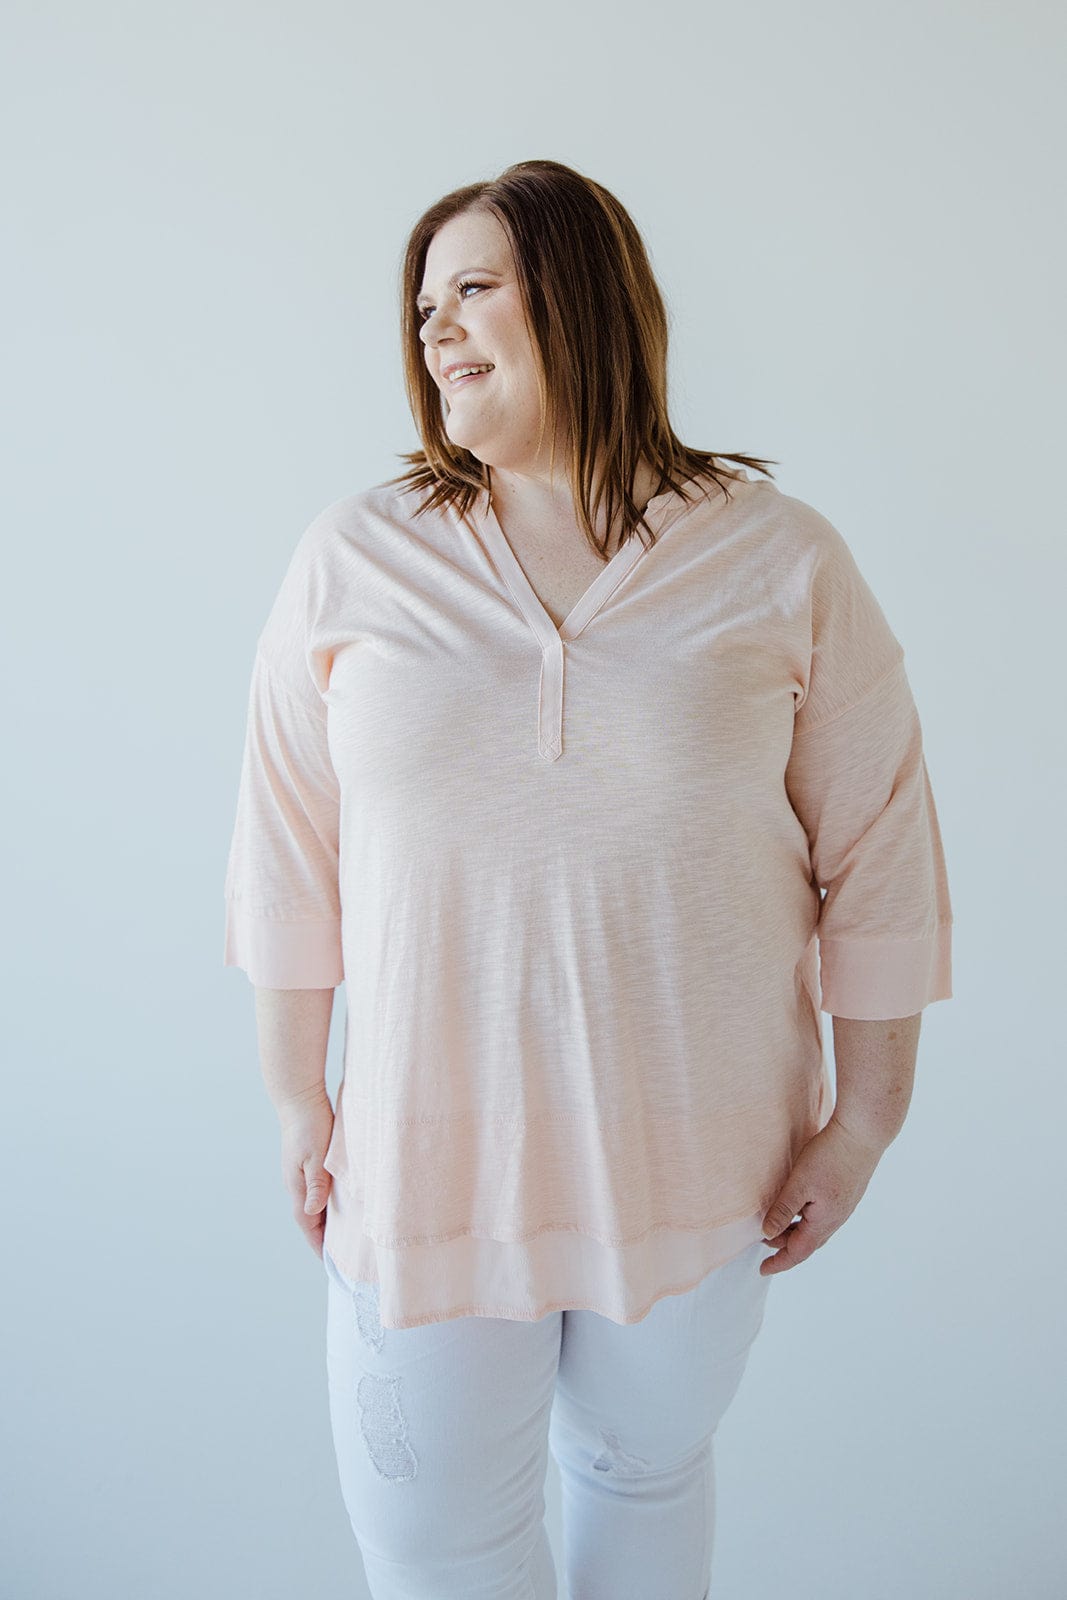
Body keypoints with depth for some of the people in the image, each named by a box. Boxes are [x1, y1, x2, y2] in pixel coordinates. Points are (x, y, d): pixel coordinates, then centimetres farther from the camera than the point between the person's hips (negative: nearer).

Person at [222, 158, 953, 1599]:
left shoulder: (781, 560, -6)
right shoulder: (352, 560, -4)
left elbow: (878, 850, -2)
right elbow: (289, 856, 0)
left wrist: (865, 1114, 0)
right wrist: (299, 1104, 3)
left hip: (701, 1150, 0)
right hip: (431, 1146, 1)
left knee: (648, 1467, 24)